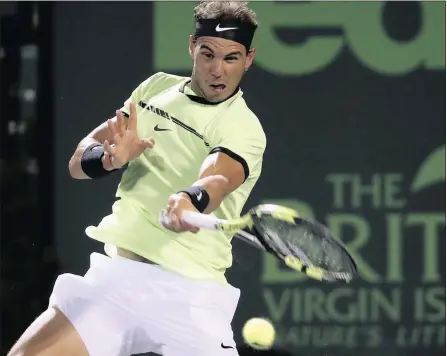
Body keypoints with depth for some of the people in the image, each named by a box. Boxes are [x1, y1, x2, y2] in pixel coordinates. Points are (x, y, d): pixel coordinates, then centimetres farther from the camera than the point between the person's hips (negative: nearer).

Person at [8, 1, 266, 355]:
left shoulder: (243, 129, -10)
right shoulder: (156, 88, 9)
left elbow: (216, 181, -32)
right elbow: (79, 161, 8)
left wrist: (190, 200, -56)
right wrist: (109, 158, -16)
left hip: (188, 296, -5)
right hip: (115, 276, 5)